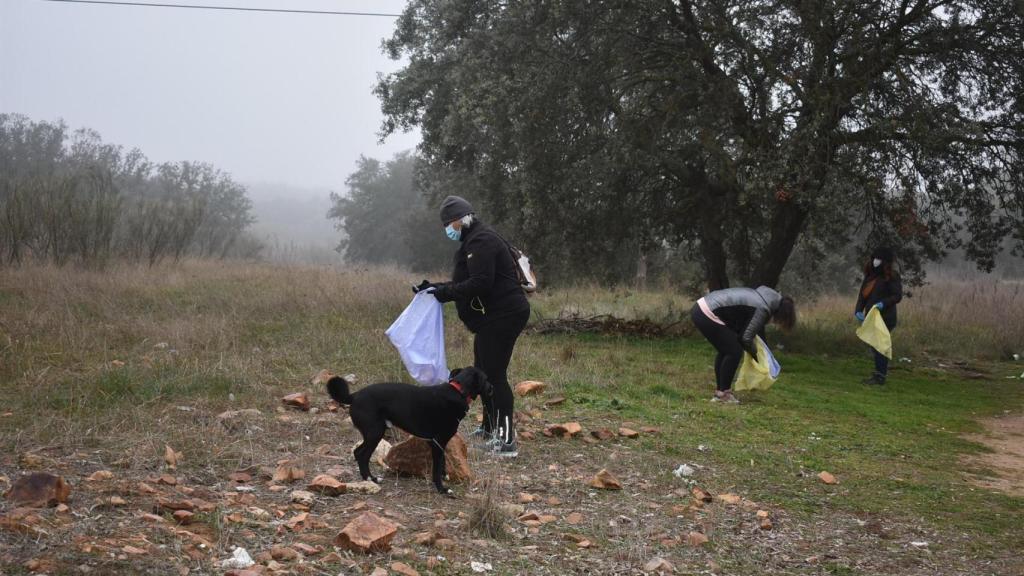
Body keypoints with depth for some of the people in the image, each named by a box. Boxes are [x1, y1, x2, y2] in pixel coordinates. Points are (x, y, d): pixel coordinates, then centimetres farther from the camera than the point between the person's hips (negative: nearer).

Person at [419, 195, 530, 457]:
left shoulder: (481, 241, -15)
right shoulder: (475, 240, 20)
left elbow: (480, 283, -24)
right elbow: (465, 281, 22)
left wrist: (446, 292, -18)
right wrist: (436, 287, 11)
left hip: (503, 315, -11)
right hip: (492, 317, 11)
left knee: (494, 374, -13)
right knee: (483, 372, 19)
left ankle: (507, 439, -14)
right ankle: (490, 427, 31)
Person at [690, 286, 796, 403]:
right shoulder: (762, 309, -14)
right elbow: (746, 338, -12)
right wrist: (755, 353, 6)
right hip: (707, 316, -10)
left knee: (725, 351, 21)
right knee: (734, 351, -2)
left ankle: (720, 393, 26)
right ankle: (724, 393, 6)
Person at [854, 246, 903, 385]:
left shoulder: (892, 277, -8)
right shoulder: (870, 275, 12)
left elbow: (897, 296, -11)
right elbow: (862, 295, 9)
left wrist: (883, 303, -27)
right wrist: (858, 310, -4)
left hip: (884, 318, -8)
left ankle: (880, 376, -3)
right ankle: (881, 372, 24)